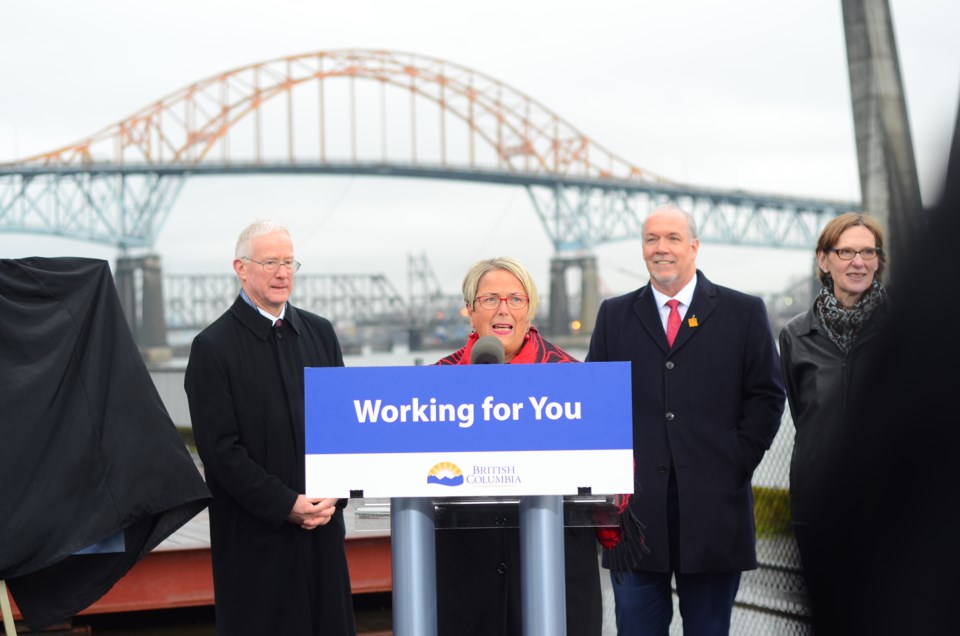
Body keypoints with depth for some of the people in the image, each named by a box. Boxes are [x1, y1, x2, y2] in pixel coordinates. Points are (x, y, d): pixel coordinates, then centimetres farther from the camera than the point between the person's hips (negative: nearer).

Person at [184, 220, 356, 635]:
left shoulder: (319, 333, 10)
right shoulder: (213, 347, -5)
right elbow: (220, 449, -9)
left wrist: (333, 493, -3)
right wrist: (286, 505, -13)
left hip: (322, 523, 4)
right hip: (256, 533, -4)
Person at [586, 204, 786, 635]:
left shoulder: (744, 313, 5)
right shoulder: (614, 316, 11)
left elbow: (767, 395, 4)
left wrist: (738, 462, -4)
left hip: (714, 502, -1)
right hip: (637, 499, 1)